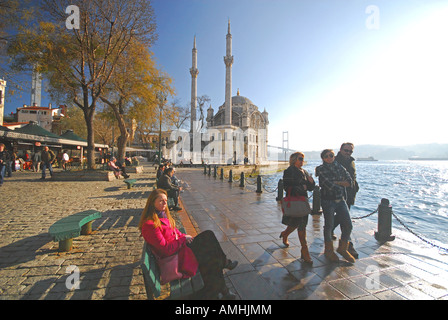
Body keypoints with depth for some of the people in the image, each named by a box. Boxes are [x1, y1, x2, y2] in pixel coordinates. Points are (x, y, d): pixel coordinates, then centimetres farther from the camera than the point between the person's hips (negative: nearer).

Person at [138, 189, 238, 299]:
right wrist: (184, 238, -15)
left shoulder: (163, 215, 4)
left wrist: (184, 236, -2)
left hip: (179, 247, 9)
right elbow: (166, 249, -24)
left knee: (208, 235, -2)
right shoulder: (150, 224, -25)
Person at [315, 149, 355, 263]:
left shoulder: (339, 167, 8)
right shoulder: (321, 169, -7)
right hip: (328, 201, -5)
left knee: (348, 225, 5)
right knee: (329, 225, 4)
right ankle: (329, 250, 25)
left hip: (341, 200, 5)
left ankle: (342, 248, 28)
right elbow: (329, 185, -17)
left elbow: (350, 182, 0)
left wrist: (336, 182, -11)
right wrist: (342, 184, -2)